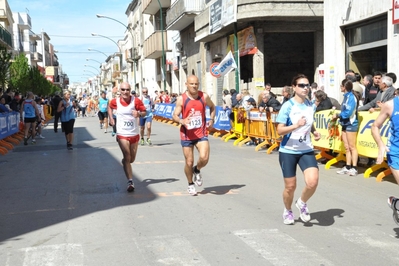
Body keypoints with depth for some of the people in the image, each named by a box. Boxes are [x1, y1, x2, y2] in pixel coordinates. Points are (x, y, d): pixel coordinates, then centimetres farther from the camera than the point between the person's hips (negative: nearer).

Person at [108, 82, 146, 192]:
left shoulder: (136, 100, -11)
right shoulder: (115, 101, -5)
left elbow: (144, 112, -7)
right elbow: (110, 107, 17)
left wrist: (139, 114, -28)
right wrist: (111, 118, 7)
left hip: (134, 134, 2)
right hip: (122, 134, -2)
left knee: (132, 159, 16)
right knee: (127, 157, -13)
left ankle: (124, 162, 52)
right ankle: (130, 182, -9)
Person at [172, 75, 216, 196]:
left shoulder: (204, 97, -1)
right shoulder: (181, 99, -7)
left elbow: (212, 107, 19)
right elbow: (175, 115, -7)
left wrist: (212, 119, 4)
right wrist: (182, 121, -28)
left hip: (201, 134, 1)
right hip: (187, 135, -1)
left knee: (204, 158, -18)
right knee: (189, 162, 5)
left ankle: (197, 170, 17)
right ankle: (190, 184, 29)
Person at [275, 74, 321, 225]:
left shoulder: (311, 106, 2)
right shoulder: (288, 106, -13)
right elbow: (279, 130, -17)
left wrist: (314, 132, 0)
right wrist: (296, 125, -32)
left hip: (306, 150, 4)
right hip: (288, 151, -3)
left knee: (313, 182, -15)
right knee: (290, 186, 5)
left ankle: (302, 203, 16)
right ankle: (287, 211, 35)